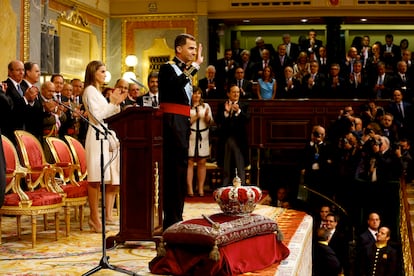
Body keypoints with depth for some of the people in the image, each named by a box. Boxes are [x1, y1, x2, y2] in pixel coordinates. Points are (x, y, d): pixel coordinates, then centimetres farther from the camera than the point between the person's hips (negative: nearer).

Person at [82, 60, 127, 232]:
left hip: (108, 137, 10)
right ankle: (94, 217, -7)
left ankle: (108, 215, 10)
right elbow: (97, 116, -13)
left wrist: (116, 104, 12)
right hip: (97, 137, -10)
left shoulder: (98, 92, 24)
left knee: (113, 179, 6)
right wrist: (113, 103, -10)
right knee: (96, 178, -11)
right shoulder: (90, 90, -3)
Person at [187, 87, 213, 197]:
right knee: (189, 163, -4)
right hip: (190, 137, -3)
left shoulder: (206, 106, 14)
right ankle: (189, 189, -1)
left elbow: (210, 123, 11)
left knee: (202, 163, 3)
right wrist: (195, 117, -12)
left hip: (203, 137, 4)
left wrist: (207, 116, -8)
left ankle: (201, 188, 7)